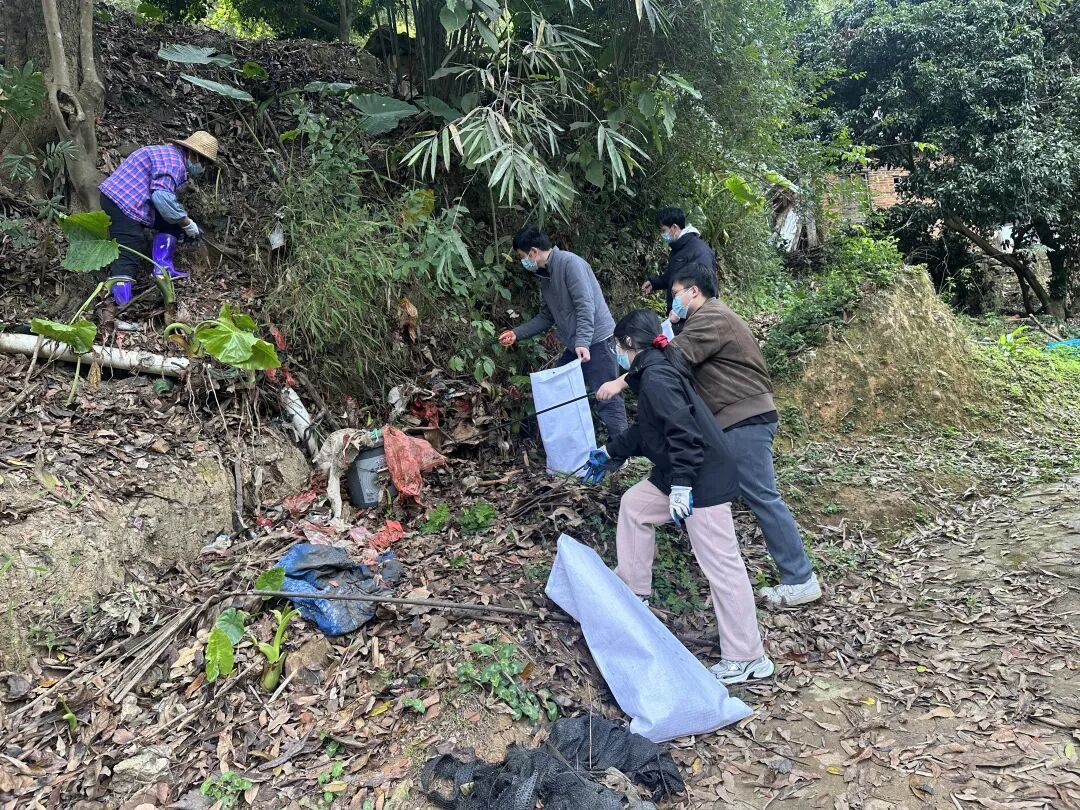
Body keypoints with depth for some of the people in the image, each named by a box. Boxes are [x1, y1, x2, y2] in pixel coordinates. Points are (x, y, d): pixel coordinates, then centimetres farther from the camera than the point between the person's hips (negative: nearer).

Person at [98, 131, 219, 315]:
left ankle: (163, 269, 4)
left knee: (170, 223, 13)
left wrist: (184, 223, 21)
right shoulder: (173, 162, -13)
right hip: (121, 203, -10)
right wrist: (186, 222, -16)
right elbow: (161, 196, -27)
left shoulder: (170, 154, 20)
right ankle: (113, 311, -19)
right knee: (128, 256, -13)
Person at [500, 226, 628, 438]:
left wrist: (583, 342, -28)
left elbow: (585, 305, -21)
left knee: (606, 398, -9)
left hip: (595, 341, -9)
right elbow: (547, 316, 19)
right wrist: (517, 333, 13)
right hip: (574, 346, 9)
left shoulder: (569, 263, -13)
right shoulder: (546, 275, 14)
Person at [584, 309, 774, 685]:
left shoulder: (655, 376, -16)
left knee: (721, 566, -5)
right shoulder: (653, 372, 16)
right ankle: (633, 591, 33)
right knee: (634, 504, 22)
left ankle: (746, 659, 5)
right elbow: (645, 430, 28)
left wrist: (681, 485, -25)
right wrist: (609, 453, 37)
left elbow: (684, 431, -25)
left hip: (704, 481, -11)